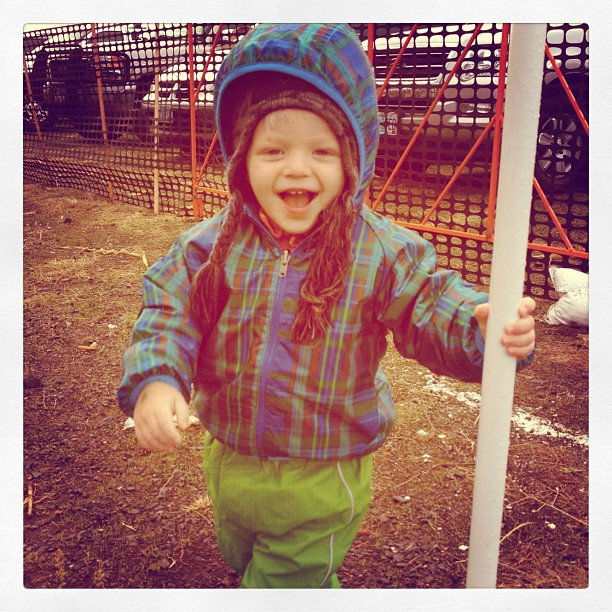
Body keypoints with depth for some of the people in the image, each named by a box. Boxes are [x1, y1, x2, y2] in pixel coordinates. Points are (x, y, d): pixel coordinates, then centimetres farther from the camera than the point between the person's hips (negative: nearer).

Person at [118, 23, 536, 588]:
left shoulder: (383, 252, -16)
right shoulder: (212, 246, -11)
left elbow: (429, 309, -14)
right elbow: (168, 314, -10)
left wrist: (480, 324, -35)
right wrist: (156, 381, -28)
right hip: (229, 463, 5)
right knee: (240, 561, 33)